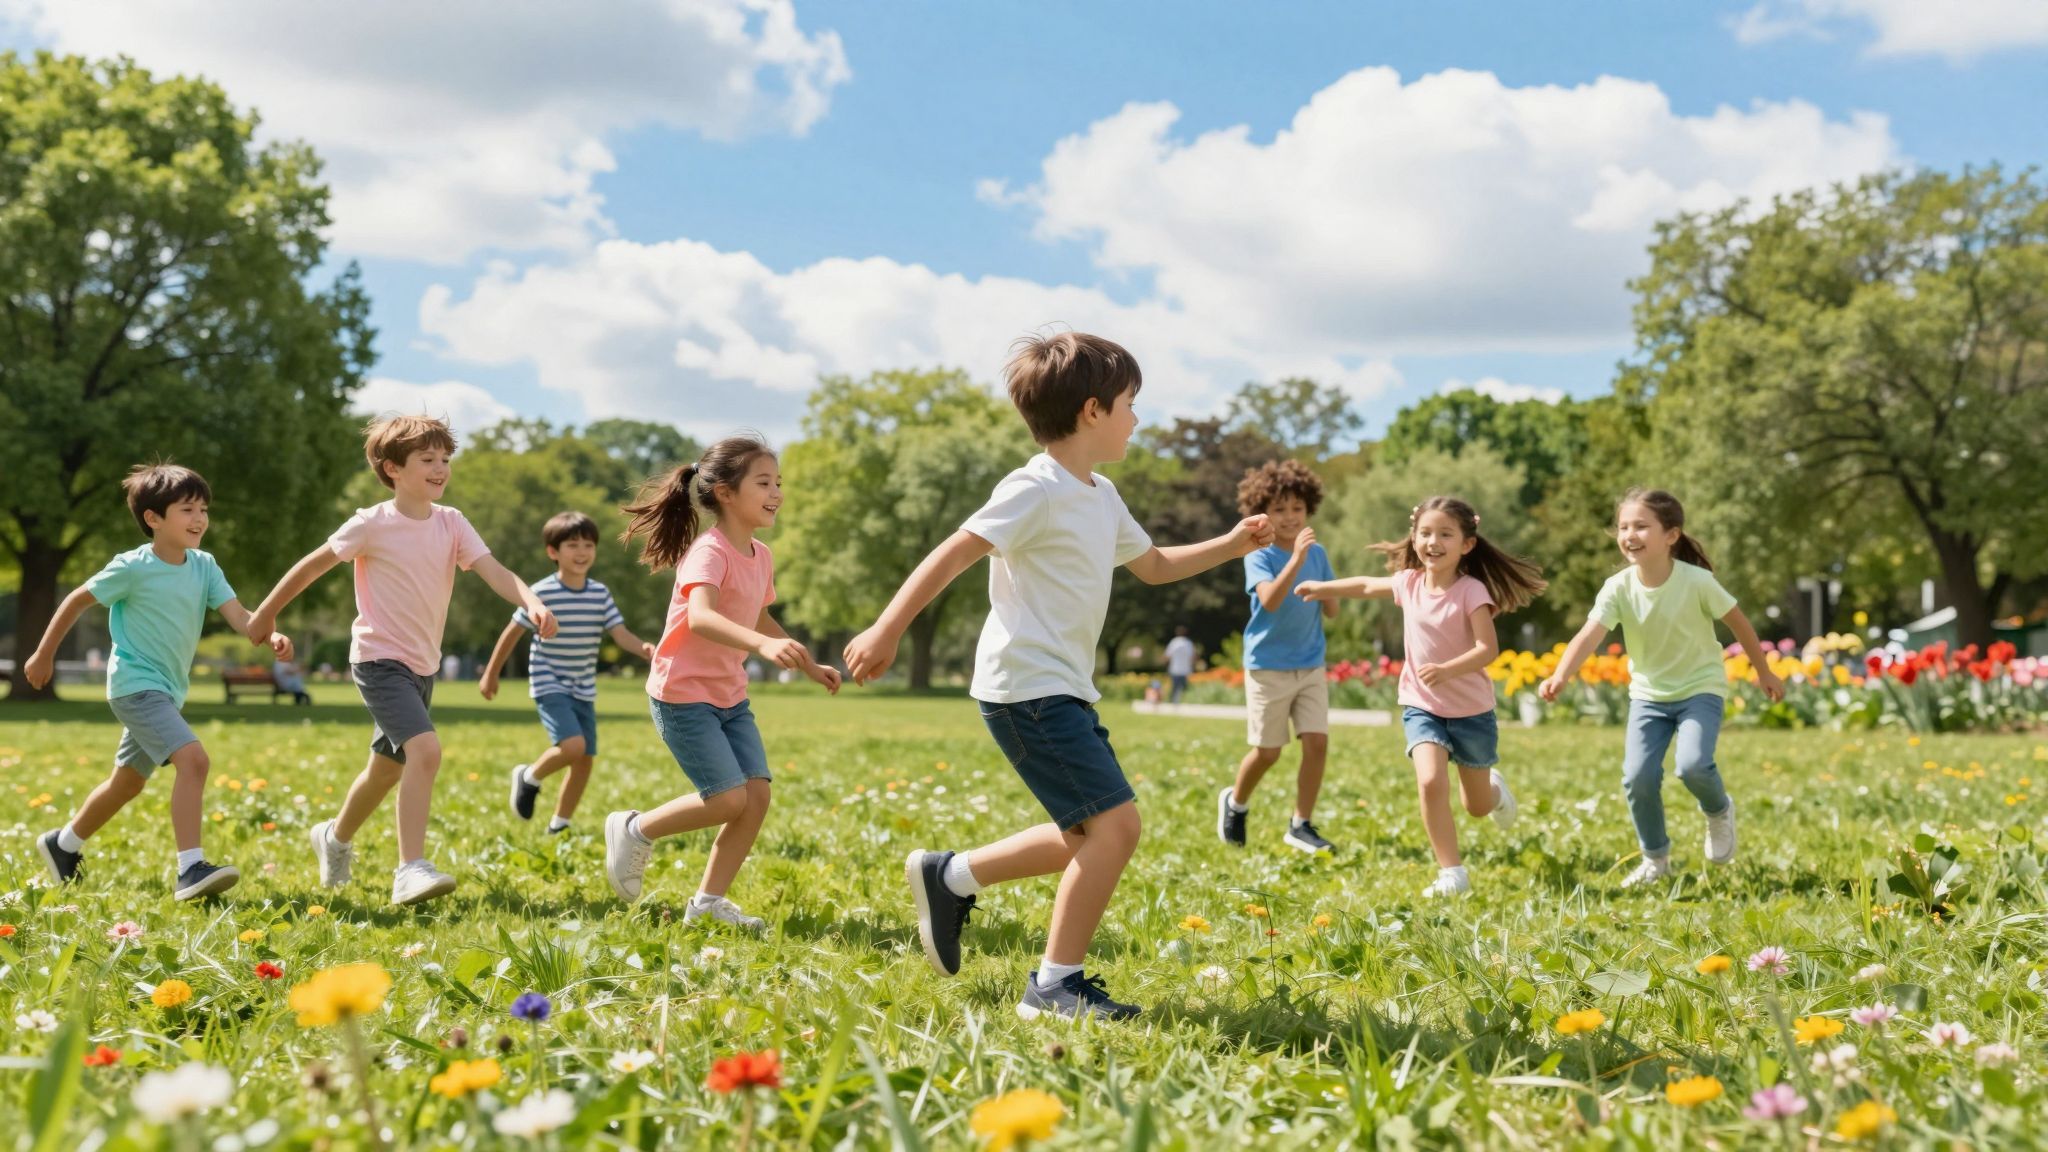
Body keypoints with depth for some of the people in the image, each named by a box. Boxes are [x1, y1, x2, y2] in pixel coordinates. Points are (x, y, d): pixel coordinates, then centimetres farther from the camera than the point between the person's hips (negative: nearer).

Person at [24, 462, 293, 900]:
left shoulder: (204, 566, 1)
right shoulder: (133, 568, -14)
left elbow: (238, 615, -10)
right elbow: (78, 600, -2)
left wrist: (270, 637, -31)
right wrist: (44, 655, 5)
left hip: (168, 691, 8)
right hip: (136, 684, -8)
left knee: (129, 782, 22)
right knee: (194, 760, -26)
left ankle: (63, 845, 45)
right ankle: (190, 869, -28)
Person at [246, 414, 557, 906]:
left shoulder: (451, 523, -1)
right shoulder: (373, 524, -13)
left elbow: (495, 571, -14)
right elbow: (312, 565, -2)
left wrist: (532, 602, -33)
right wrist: (265, 616, 6)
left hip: (423, 666, 7)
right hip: (380, 659, -7)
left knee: (388, 766, 21)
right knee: (425, 750, -26)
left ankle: (335, 838, 47)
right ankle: (411, 869, -24)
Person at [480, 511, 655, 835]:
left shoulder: (600, 594, 1)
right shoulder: (541, 593, -12)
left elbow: (621, 634, -6)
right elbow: (512, 633, -3)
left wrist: (643, 648, -28)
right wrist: (490, 674, 4)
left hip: (583, 690, 6)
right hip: (550, 686, -6)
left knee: (585, 759, 6)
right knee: (573, 746, -24)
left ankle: (558, 826, 24)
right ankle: (529, 777, 6)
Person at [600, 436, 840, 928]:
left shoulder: (761, 556, 7)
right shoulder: (709, 551, -20)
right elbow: (700, 617, -40)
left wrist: (811, 667, 23)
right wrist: (763, 645, -55)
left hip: (730, 697, 8)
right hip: (684, 694, -8)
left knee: (757, 795, -2)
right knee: (729, 799, -14)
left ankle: (709, 900, 10)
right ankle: (635, 829, 10)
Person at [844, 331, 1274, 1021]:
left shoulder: (1101, 498, 16)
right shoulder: (1038, 489, -13)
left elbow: (1153, 566, 31)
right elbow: (954, 554, -19)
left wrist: (1230, 546, 23)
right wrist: (888, 631, -25)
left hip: (1065, 691, 10)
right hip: (1028, 687, -10)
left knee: (1089, 839, 14)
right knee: (1115, 821, -16)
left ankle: (948, 877, 24)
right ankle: (1055, 986, -8)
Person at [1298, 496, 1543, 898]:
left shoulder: (1471, 591, -18)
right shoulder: (1409, 583, -3)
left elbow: (1487, 649, -26)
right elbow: (1368, 585, 18)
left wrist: (1448, 670, -41)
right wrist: (1325, 588, 27)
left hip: (1471, 710, -2)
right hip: (1422, 706, 3)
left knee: (1478, 806, 12)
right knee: (1430, 782, -22)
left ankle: (1494, 788, 51)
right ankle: (1452, 873, -11)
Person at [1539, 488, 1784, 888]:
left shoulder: (1697, 581, -20)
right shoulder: (1618, 588, -16)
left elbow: (1738, 623, -5)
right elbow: (1589, 635, -29)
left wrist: (1764, 673, 7)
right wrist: (1560, 676, -47)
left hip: (1700, 687, -3)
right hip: (1649, 693, 3)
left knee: (1692, 766, -24)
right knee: (1637, 776, -10)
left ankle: (1719, 811, 12)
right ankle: (1656, 858, 13)